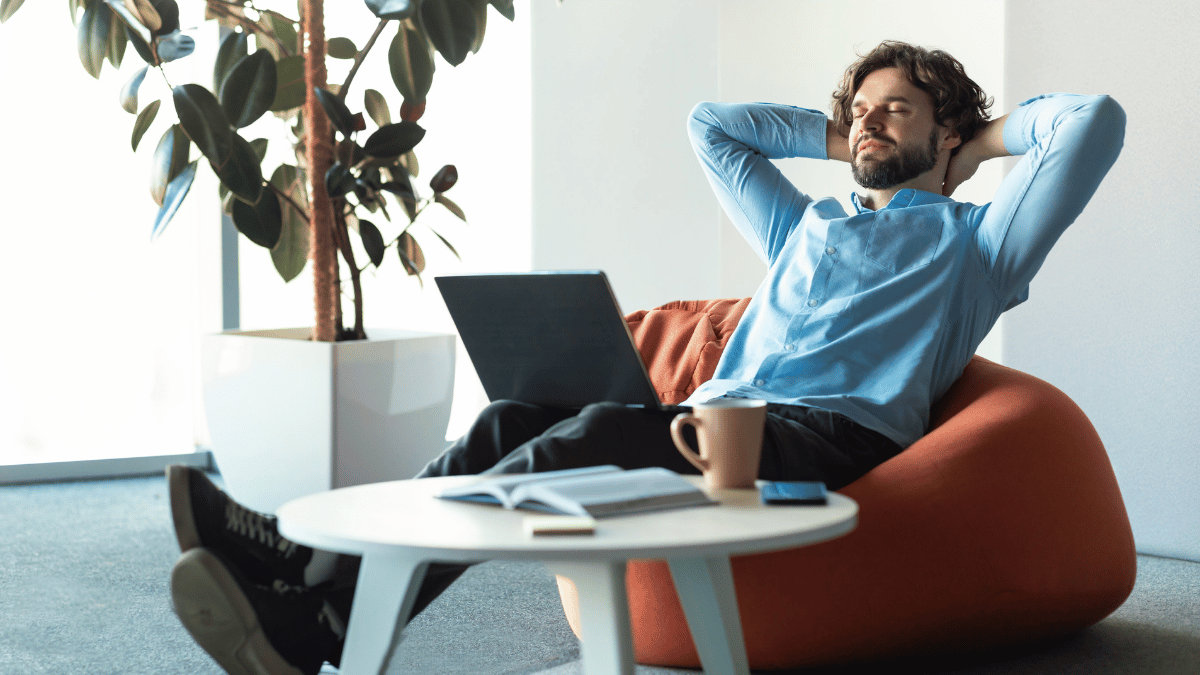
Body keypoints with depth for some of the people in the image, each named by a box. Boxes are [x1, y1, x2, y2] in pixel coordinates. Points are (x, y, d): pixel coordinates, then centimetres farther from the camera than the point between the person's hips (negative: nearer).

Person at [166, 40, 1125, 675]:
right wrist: (836, 137, 40)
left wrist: (990, 136, 22)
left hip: (829, 435, -7)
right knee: (515, 420, -21)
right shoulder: (808, 228, 36)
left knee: (590, 438, -34)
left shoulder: (973, 240, 18)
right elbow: (708, 123, 43)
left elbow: (1096, 120, 7)